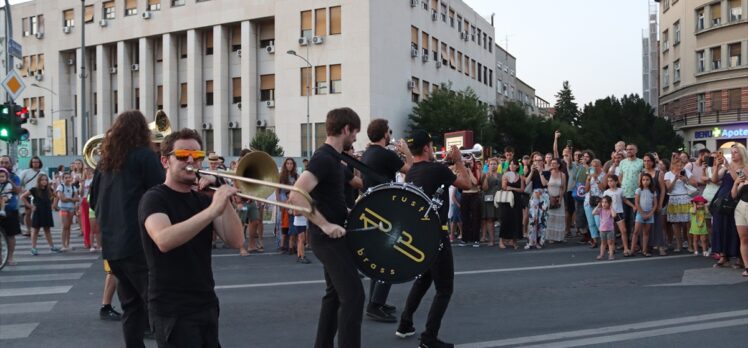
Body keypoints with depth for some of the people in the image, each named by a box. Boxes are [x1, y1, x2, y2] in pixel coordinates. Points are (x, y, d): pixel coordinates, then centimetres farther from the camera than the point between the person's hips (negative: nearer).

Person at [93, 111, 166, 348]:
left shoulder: (106, 160, 13)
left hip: (111, 244, 7)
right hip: (139, 243, -7)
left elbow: (94, 200, 21)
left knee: (131, 305, 13)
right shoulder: (144, 155, -6)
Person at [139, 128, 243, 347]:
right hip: (173, 310, -6)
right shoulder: (154, 198, -8)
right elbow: (164, 241, -29)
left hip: (207, 304, 6)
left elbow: (235, 241, -3)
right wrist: (212, 210, -36)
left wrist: (225, 200, -15)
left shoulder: (203, 199, 9)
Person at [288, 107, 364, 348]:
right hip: (330, 237, -10)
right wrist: (325, 225, -28)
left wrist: (350, 212, 14)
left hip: (332, 237, 10)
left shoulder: (332, 158, 11)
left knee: (335, 293, 17)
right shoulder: (324, 158, -19)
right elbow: (296, 195, -29)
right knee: (353, 295, -10)